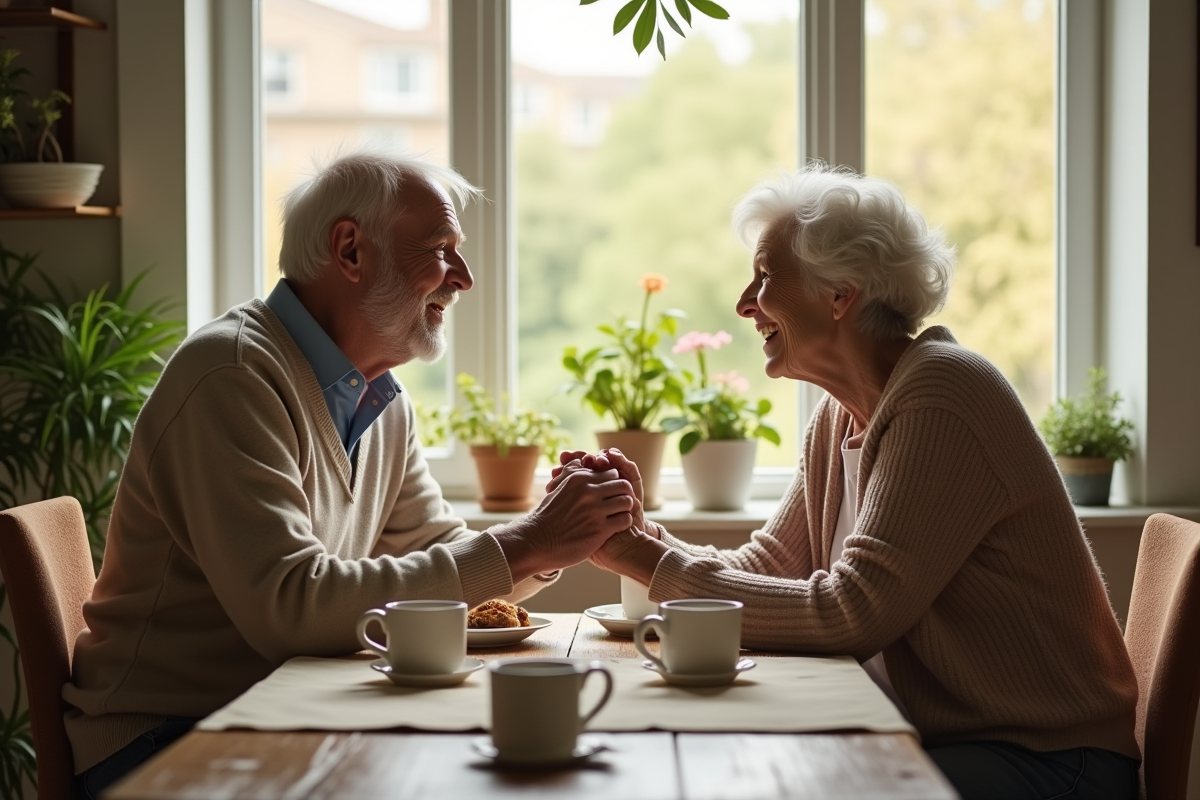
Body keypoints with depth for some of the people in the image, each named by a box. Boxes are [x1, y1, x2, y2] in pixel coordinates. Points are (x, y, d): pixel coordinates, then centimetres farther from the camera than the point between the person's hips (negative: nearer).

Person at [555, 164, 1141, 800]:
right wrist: (637, 533, -8)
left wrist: (649, 561, -20)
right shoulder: (840, 418, 10)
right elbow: (766, 569, 6)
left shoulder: (940, 395, -18)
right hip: (937, 743, 7)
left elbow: (854, 614, -24)